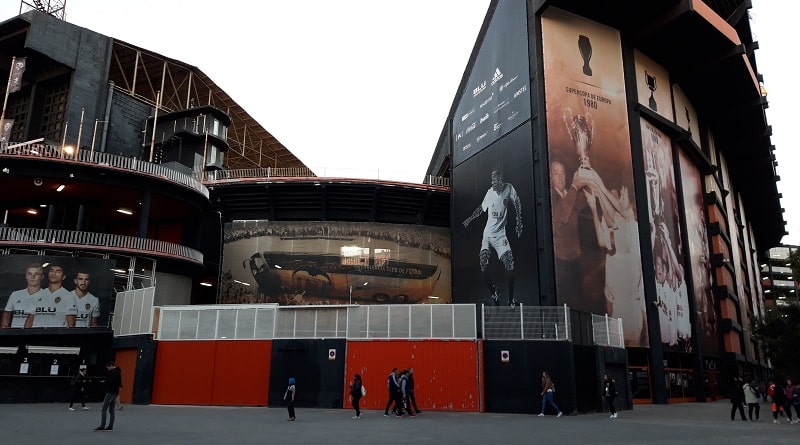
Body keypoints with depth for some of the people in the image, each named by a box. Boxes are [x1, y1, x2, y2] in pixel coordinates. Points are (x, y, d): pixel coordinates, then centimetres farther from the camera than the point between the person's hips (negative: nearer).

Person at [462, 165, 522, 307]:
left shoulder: (509, 189, -4)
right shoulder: (490, 192, -1)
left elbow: (517, 204, 12)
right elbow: (481, 208, 16)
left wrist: (519, 222, 7)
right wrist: (469, 219, 16)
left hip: (500, 234, -1)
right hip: (487, 234, 1)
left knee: (510, 266, -13)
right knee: (483, 267, -13)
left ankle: (511, 300, 2)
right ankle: (493, 291, 14)